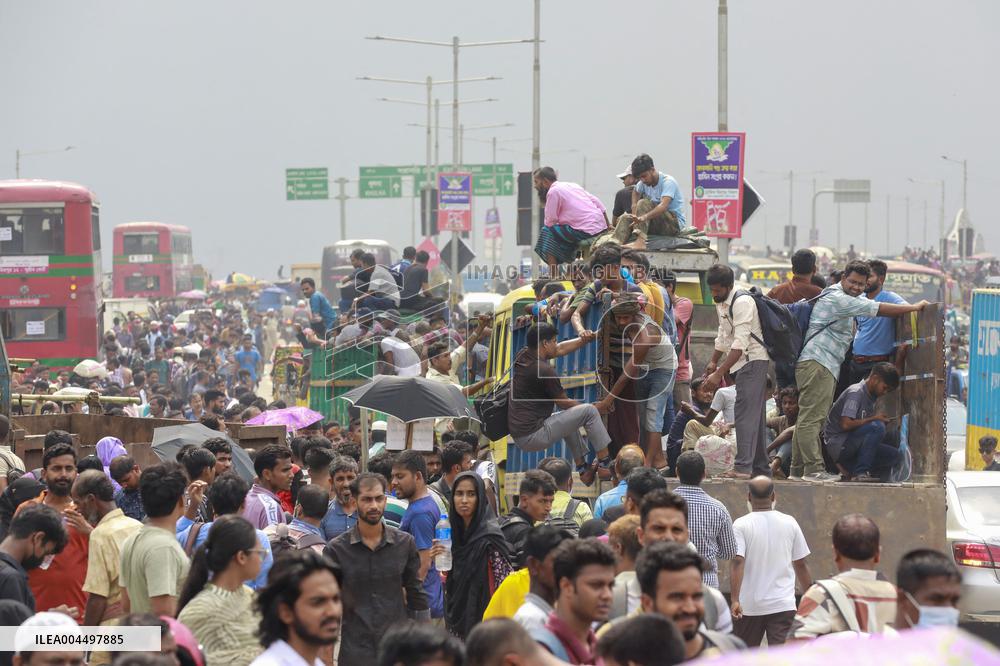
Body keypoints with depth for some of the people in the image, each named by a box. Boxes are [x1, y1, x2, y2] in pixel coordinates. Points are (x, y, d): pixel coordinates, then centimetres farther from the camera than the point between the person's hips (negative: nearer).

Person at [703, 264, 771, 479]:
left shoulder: (742, 302, -19)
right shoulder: (721, 304, 12)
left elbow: (740, 344, -26)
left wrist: (719, 374, -30)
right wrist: (714, 362, 14)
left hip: (753, 359, -10)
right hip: (743, 363, 10)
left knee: (746, 413, -17)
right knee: (755, 415, 11)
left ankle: (743, 467, -23)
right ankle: (761, 467, 15)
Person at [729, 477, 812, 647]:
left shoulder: (741, 525, -7)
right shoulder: (790, 523, 2)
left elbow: (738, 563, -18)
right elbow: (800, 565, 7)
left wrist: (735, 600, -23)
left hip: (749, 606, -1)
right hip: (784, 604, 1)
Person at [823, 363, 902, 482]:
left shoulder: (871, 397, 16)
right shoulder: (856, 392, -12)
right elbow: (845, 424, -23)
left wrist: (882, 420, 2)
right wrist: (874, 418, -16)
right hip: (837, 444, -9)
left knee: (893, 454, -2)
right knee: (877, 427, -28)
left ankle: (851, 469, -1)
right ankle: (860, 472, -26)